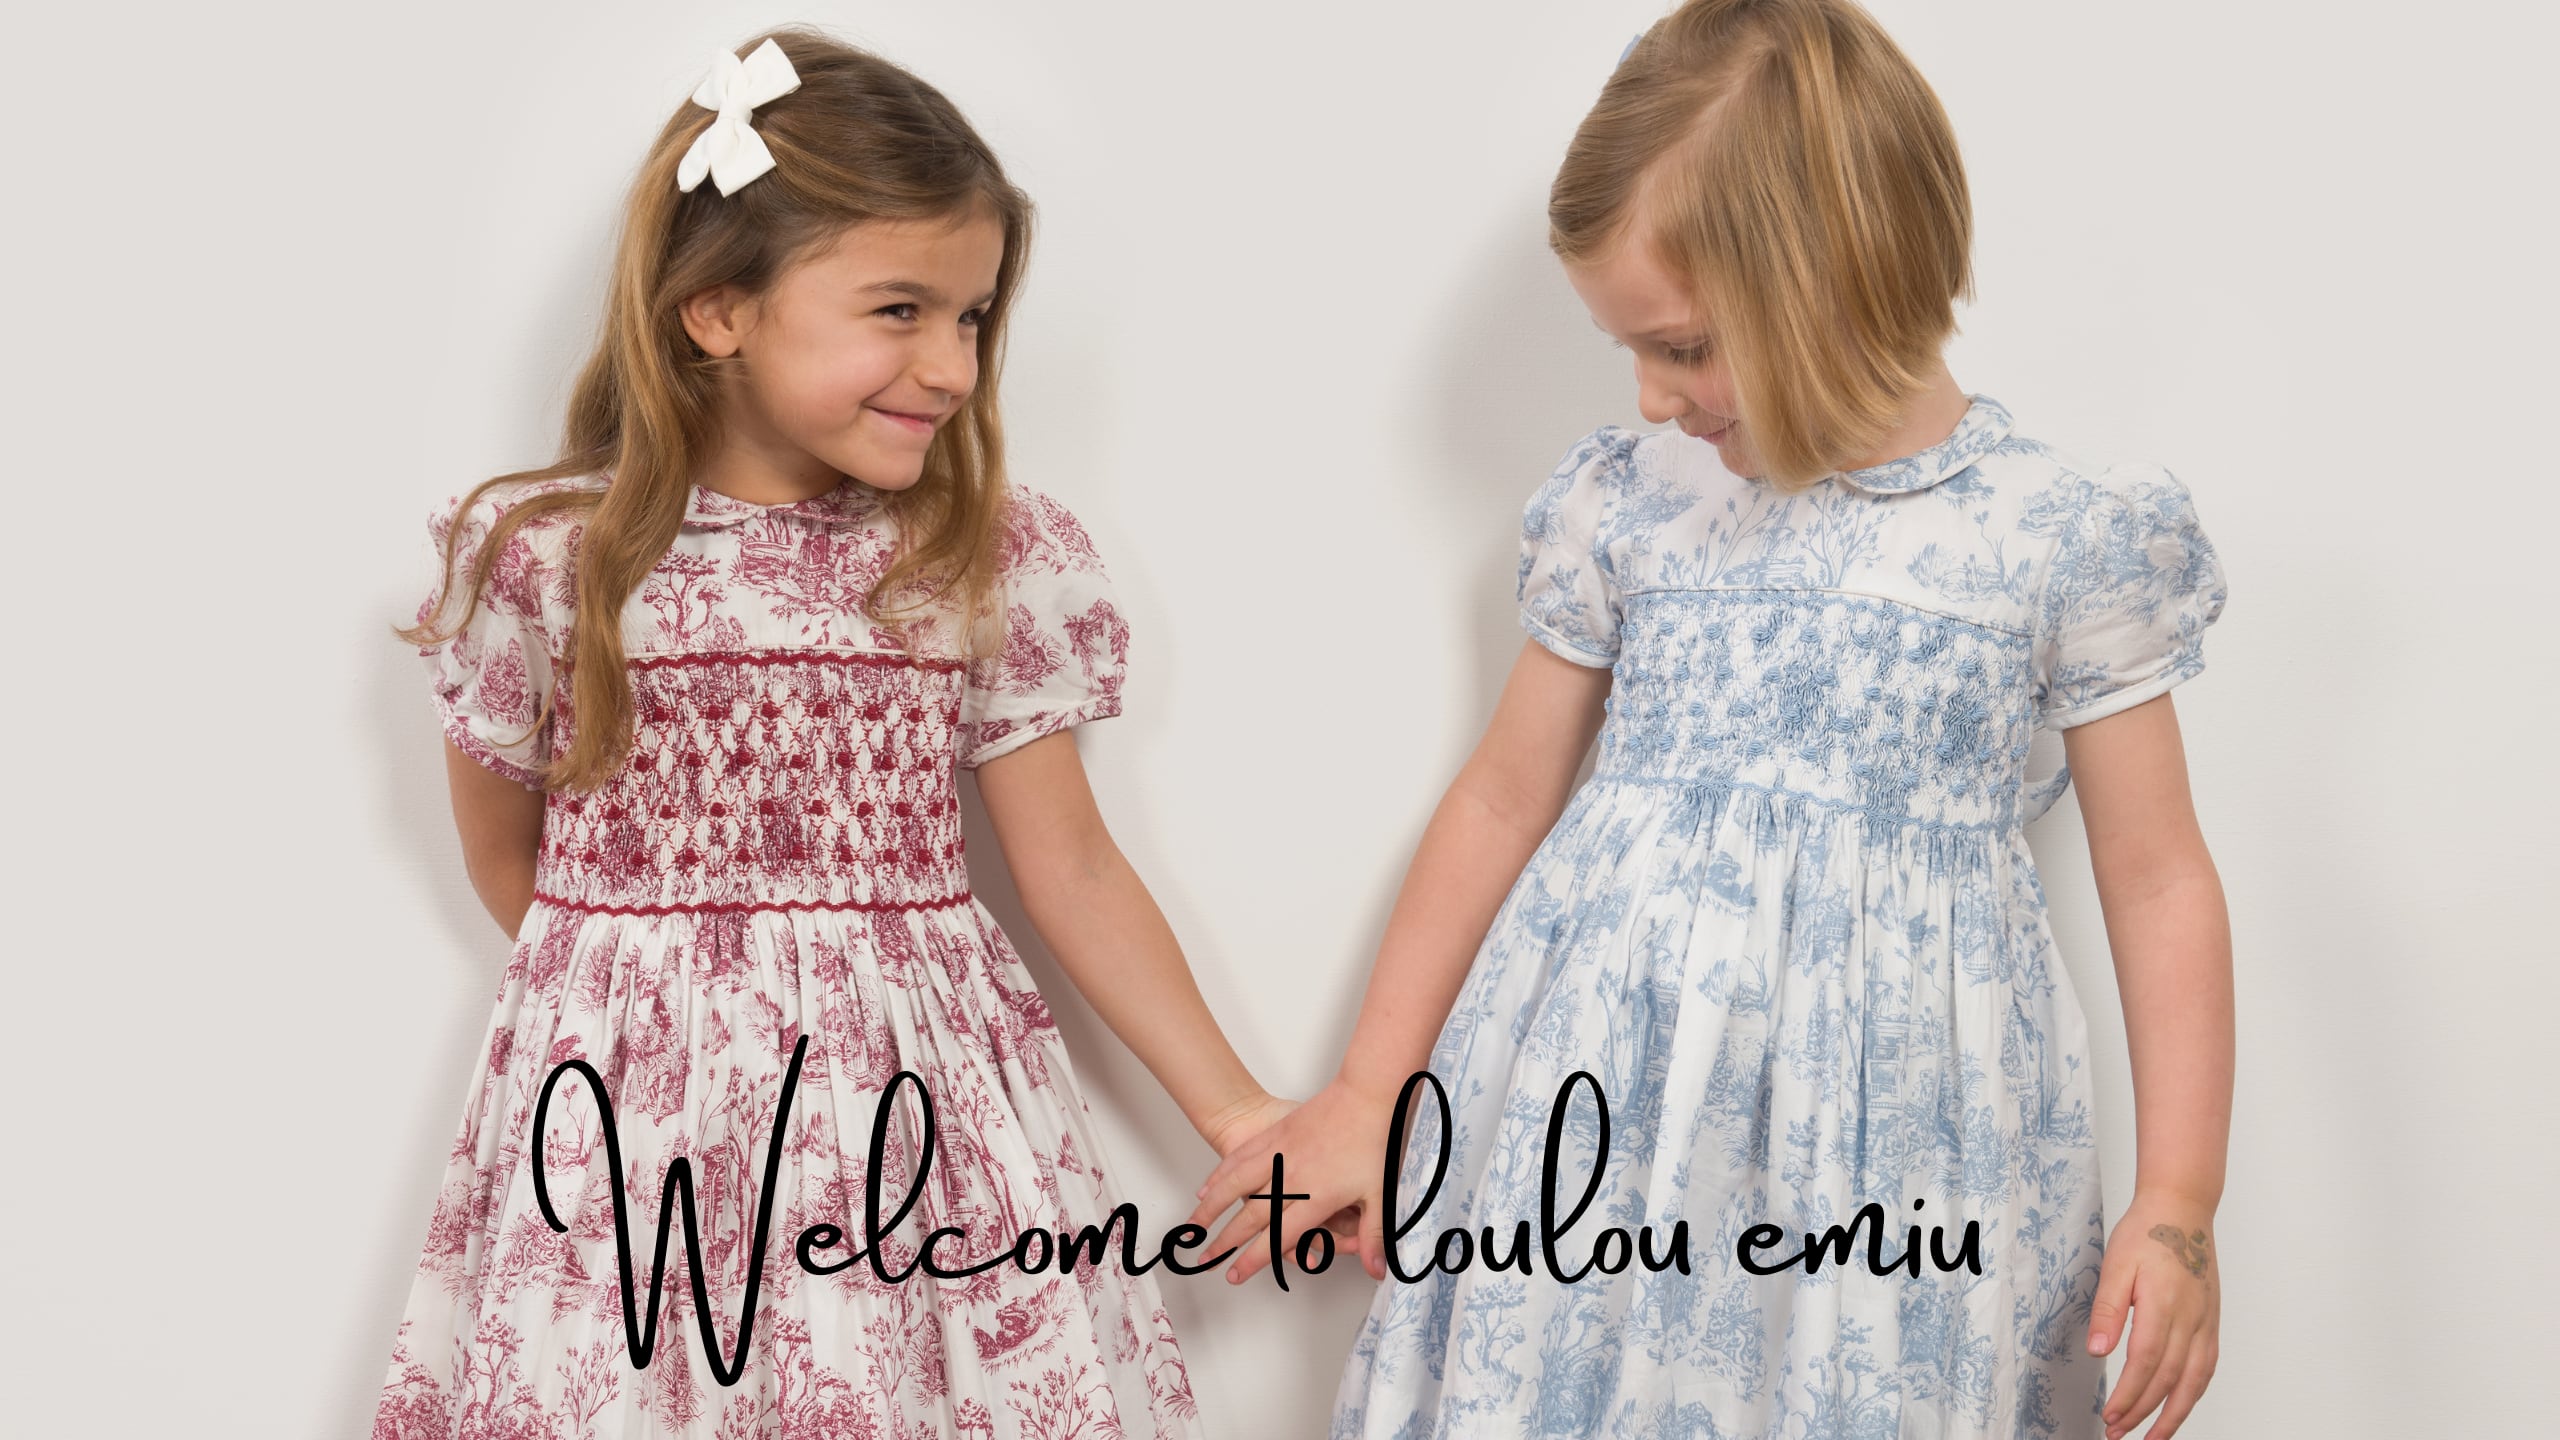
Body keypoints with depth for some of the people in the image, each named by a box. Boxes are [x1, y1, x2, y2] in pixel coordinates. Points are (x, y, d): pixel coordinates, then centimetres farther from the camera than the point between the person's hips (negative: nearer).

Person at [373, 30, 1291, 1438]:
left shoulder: (996, 561, -2)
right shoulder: (543, 556, -6)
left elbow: (1071, 866, 3)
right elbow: (505, 857, 9)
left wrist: (1237, 1116, 2)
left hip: (916, 1118, 1)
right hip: (626, 1129, 0)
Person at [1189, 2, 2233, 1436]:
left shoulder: (2066, 537, -5)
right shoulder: (1626, 503, 2)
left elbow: (2159, 877, 0)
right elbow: (1503, 797, 11)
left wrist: (2177, 1205, -5)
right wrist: (1369, 1095, 13)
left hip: (1887, 1141, -2)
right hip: (1602, 1109, 2)